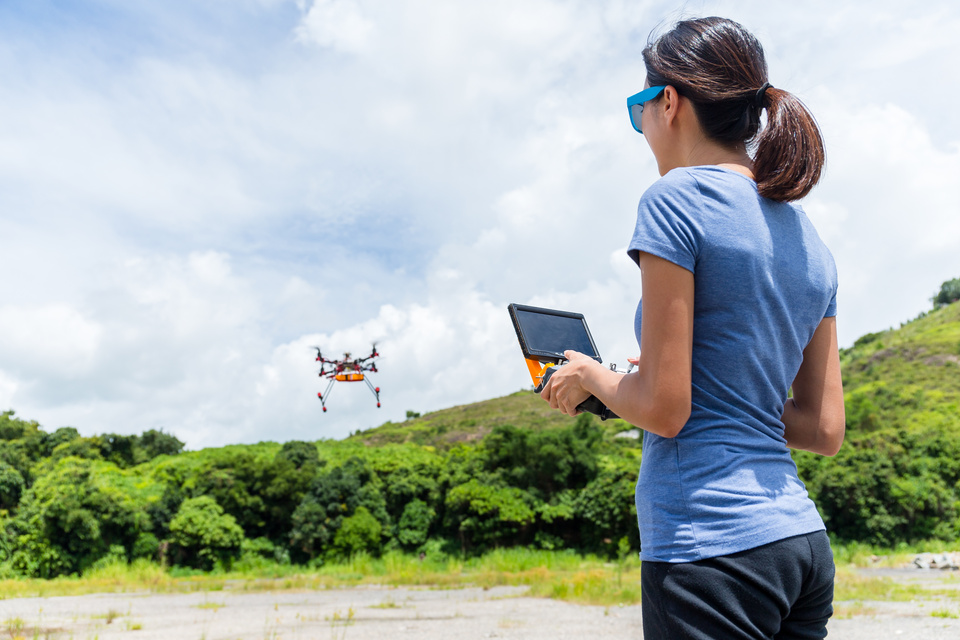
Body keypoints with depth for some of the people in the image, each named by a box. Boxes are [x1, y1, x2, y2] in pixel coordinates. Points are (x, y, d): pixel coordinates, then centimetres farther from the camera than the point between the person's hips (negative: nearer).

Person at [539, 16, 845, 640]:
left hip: (713, 546, -8)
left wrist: (589, 375, 2)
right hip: (804, 542, 8)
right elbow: (825, 431, 11)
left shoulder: (678, 197, -11)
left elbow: (663, 409, -16)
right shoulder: (809, 239, 11)